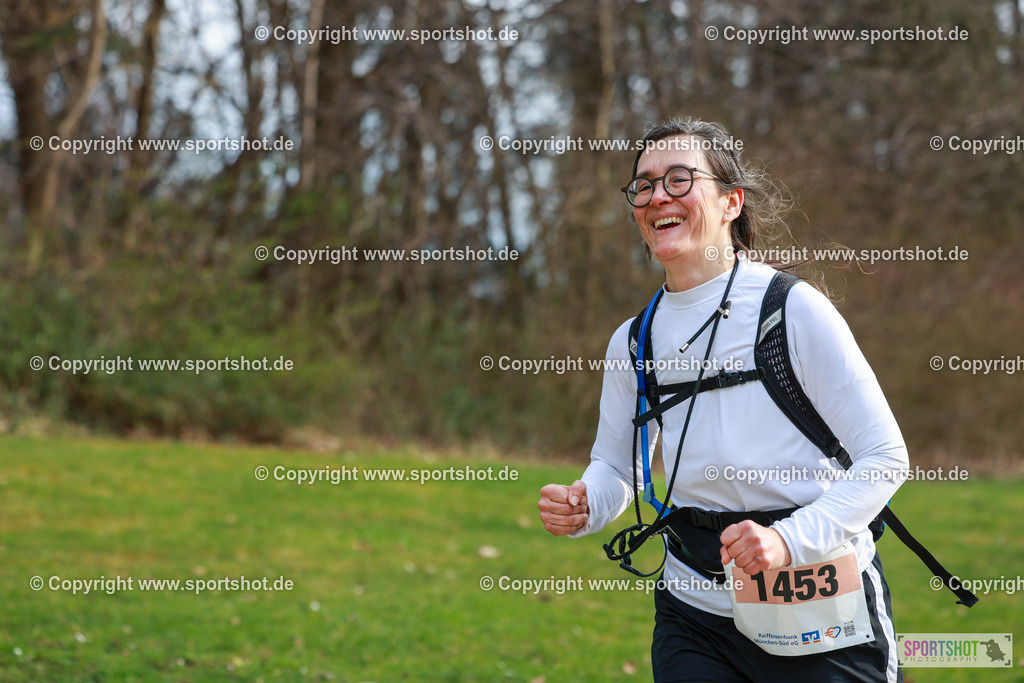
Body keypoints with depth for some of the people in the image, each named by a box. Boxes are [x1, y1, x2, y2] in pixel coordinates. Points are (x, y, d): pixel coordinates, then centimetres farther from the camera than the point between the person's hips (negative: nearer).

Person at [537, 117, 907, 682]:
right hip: (695, 612, 4)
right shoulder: (632, 342, 3)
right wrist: (582, 508, -9)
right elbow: (615, 465, 15)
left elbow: (885, 458, -12)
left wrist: (791, 539, -25)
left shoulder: (793, 308, -12)